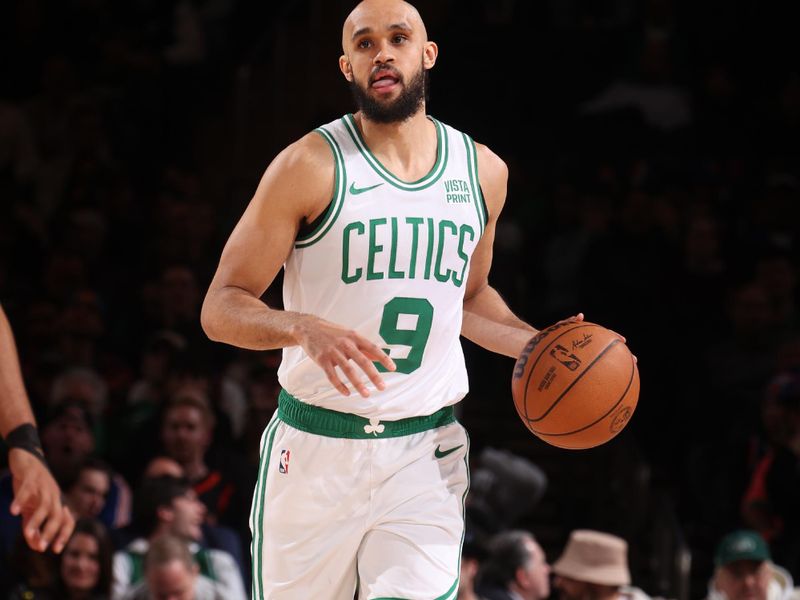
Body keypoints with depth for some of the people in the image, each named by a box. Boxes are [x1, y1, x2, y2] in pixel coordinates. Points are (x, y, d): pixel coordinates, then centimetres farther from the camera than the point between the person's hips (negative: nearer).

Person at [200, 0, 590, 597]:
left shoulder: (482, 172, 8)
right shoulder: (310, 166, -7)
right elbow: (220, 308, -8)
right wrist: (305, 329, -27)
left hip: (425, 455, 2)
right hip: (316, 452, -2)